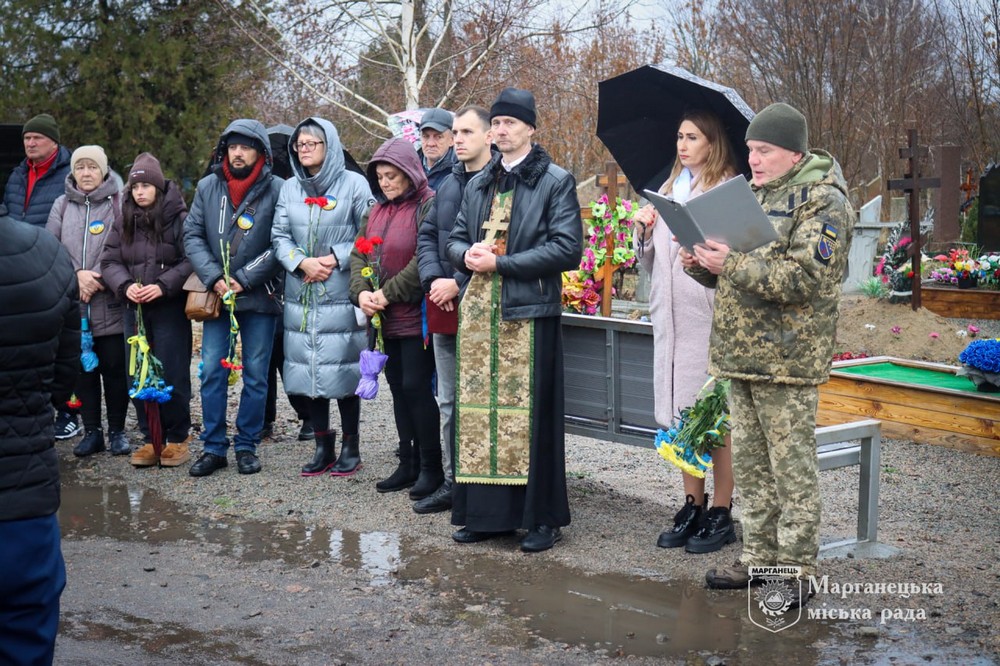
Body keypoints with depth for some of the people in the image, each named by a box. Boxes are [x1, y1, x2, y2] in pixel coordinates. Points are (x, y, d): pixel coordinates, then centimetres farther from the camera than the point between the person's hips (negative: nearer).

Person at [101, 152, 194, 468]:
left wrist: (163, 286, -19)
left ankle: (178, 439, 10)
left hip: (170, 308, -5)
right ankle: (151, 438, 16)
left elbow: (191, 260, -10)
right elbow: (109, 261, 7)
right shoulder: (124, 222, 9)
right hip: (135, 309, 5)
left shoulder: (178, 218, -5)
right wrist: (125, 285, -12)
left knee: (172, 374, -3)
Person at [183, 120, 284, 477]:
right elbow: (192, 236, 3)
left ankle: (247, 445, 16)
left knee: (255, 374, 5)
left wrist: (244, 279, -14)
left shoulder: (276, 189, -6)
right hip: (216, 295, 3)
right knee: (212, 372, 3)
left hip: (259, 296, -3)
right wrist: (214, 278, -11)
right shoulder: (208, 187, 5)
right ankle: (214, 447, 12)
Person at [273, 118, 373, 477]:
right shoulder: (290, 188, 11)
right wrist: (302, 263, -9)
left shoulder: (354, 184, -2)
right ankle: (323, 448, 16)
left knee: (344, 371, -2)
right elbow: (280, 236, 8)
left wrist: (336, 259, -13)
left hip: (341, 295, -4)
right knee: (309, 370, 6)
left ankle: (350, 448, 10)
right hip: (300, 295, 4)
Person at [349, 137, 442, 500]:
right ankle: (408, 464, 20)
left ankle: (431, 467, 5)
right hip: (385, 319, 8)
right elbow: (359, 253, 11)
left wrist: (388, 293, -17)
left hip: (416, 316, -8)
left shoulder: (428, 206, -11)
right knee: (398, 387, 11)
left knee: (416, 386, -6)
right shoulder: (377, 210, 14)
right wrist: (361, 292, -6)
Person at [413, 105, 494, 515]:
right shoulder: (448, 185, 15)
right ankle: (453, 481, 23)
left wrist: (459, 283, -18)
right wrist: (434, 280, -2)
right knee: (448, 400, 13)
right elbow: (427, 236, 15)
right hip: (445, 309, 8)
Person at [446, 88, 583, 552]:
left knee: (530, 412, -4)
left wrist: (500, 262, -14)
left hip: (528, 310, -6)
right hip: (478, 312, 6)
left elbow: (568, 249, -11)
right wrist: (468, 254, -3)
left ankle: (543, 518, 5)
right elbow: (455, 239, 22)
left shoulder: (555, 181, -1)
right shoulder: (478, 185, 19)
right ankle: (485, 513, 15)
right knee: (477, 410, 6)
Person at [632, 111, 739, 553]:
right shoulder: (668, 190, 18)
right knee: (682, 414, 10)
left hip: (712, 314, -7)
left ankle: (721, 514, 5)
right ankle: (692, 508, 19)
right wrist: (644, 231, 3)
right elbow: (650, 264, 21)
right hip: (671, 317, 7)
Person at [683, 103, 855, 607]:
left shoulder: (822, 202, -9)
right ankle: (759, 558, 24)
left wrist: (733, 265, -24)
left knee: (792, 468, -3)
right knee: (749, 462, 14)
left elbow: (807, 279, -22)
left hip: (786, 359, -8)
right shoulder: (754, 196, 18)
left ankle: (796, 570, 5)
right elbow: (731, 275, 25)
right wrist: (701, 264, 2)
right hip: (739, 354, 9)